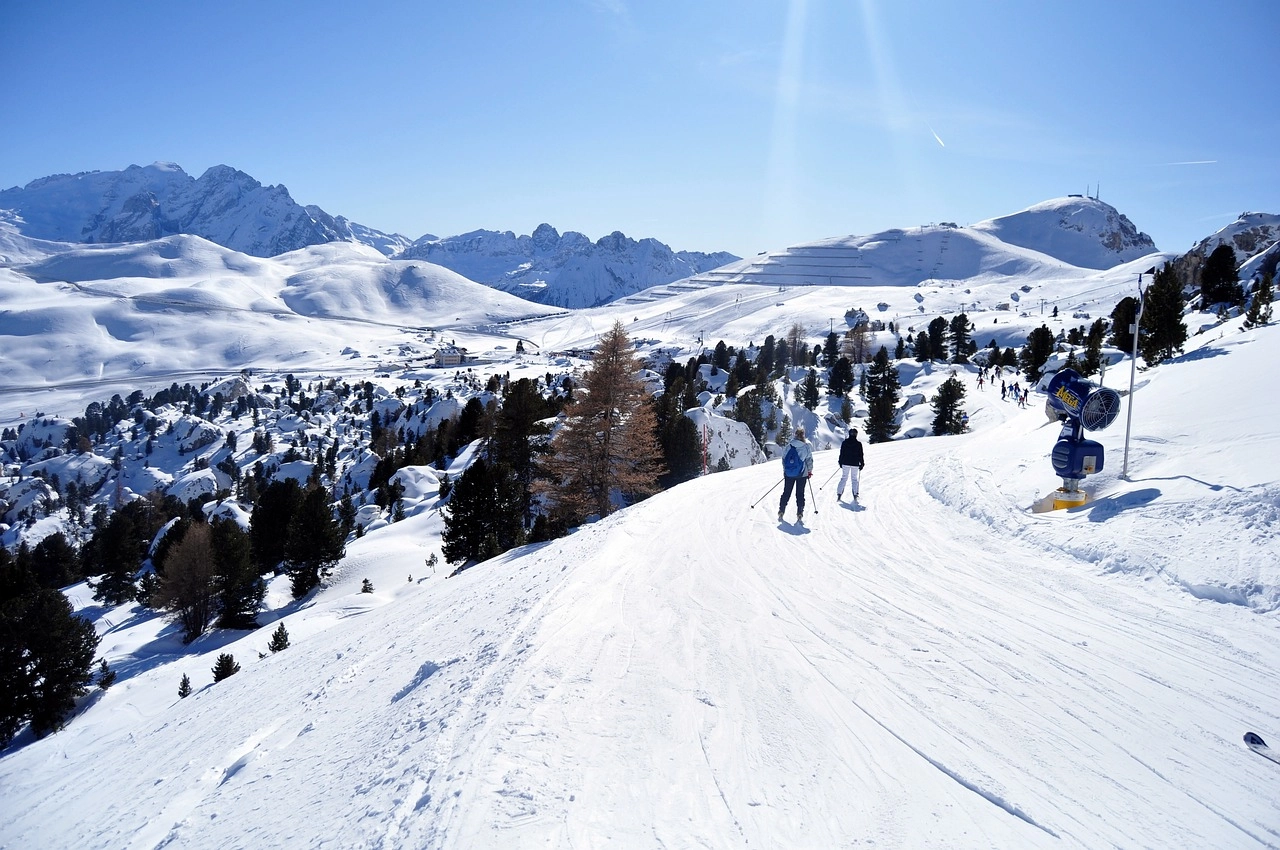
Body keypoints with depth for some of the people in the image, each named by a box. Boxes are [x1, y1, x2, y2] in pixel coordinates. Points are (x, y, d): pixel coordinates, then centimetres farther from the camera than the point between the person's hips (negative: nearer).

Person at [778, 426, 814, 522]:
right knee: (800, 493, 6)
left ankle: (781, 512, 11)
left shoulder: (789, 446, -4)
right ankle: (799, 515, 2)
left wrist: (784, 471, 14)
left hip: (789, 474, 1)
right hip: (802, 474, -1)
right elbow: (809, 460, -4)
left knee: (786, 493, 12)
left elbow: (784, 458, 2)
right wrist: (810, 471, 11)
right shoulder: (806, 446, -8)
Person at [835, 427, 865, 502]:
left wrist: (840, 462, 10)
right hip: (855, 464, -1)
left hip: (845, 463, 1)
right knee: (854, 479, 9)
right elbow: (860, 455, -1)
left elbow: (841, 453, 2)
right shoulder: (858, 444, -5)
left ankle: (839, 495, 2)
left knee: (843, 478, 9)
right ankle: (855, 496, 2)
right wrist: (861, 464, 8)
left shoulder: (844, 442, -2)